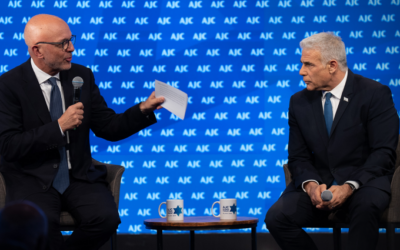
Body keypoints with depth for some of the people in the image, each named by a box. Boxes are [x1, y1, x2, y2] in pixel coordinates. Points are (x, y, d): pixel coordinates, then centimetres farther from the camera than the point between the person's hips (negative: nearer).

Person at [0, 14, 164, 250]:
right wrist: (59, 126, -18)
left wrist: (144, 109, -7)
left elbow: (109, 128, 9)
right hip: (33, 180, -4)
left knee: (106, 217, -25)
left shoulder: (82, 76, 7)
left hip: (79, 177, 4)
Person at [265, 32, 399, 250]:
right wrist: (310, 184, -14)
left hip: (363, 183, -4)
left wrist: (349, 186, -23)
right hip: (318, 183, 4)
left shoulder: (375, 94, -4)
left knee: (365, 207, -39)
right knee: (276, 217, -23)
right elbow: (298, 157, 9)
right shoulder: (299, 102, 10)